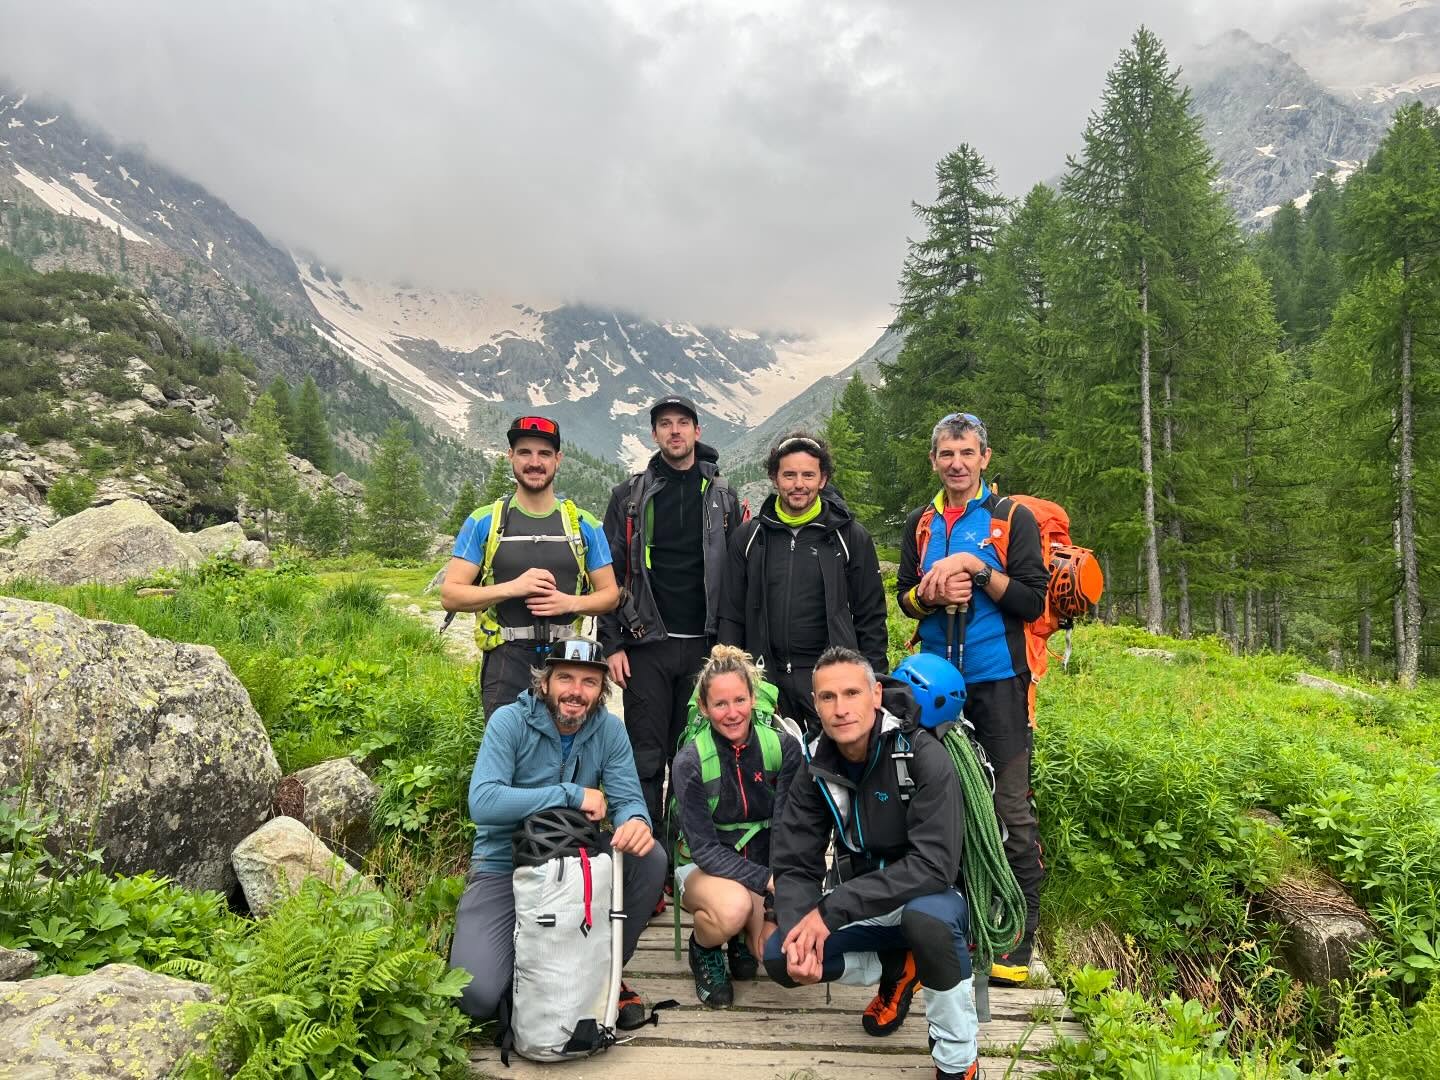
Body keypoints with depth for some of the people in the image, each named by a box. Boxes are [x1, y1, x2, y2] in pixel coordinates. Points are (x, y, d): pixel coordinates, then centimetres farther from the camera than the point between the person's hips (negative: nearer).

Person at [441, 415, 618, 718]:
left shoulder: (584, 525, 8)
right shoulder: (483, 522, 3)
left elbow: (610, 593, 11)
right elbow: (450, 595, -1)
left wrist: (570, 602, -10)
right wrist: (513, 587, -15)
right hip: (507, 662, -1)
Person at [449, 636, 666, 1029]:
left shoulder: (608, 728, -4)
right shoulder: (510, 721, -15)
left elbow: (627, 799, -8)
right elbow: (482, 802, -27)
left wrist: (636, 822, -34)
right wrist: (571, 795, -28)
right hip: (504, 868, -3)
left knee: (650, 857, -22)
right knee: (478, 996, -21)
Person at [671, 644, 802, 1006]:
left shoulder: (784, 748, -9)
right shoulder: (690, 762, -14)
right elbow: (704, 848, -16)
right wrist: (766, 880, -28)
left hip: (767, 867, 3)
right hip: (705, 869, -2)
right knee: (733, 906, -35)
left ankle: (742, 937, 14)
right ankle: (703, 949, 1)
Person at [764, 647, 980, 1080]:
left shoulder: (923, 756, -24)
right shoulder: (817, 767, -9)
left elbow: (934, 866, -32)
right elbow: (794, 866, -8)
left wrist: (831, 909, -33)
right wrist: (800, 928, -29)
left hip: (933, 900, -5)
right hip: (866, 907, 5)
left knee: (925, 915, -38)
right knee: (781, 959, -12)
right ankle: (896, 968, 12)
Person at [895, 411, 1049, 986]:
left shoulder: (1012, 518, 0)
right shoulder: (920, 524, 13)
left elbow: (1032, 601, -6)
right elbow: (905, 597, 14)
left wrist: (977, 569, -17)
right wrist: (931, 594, -7)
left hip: (998, 680, -4)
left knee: (1011, 808, -3)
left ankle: (1020, 935, 8)